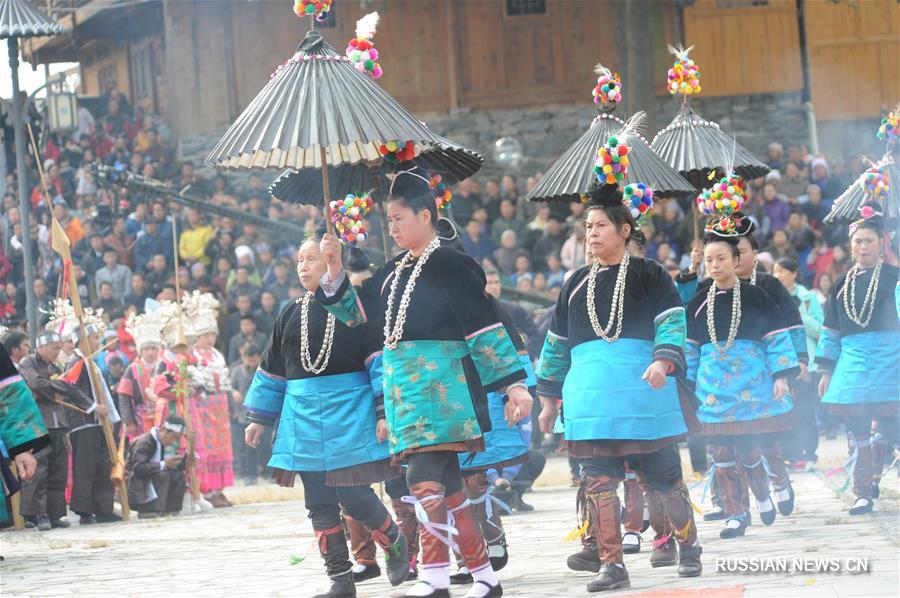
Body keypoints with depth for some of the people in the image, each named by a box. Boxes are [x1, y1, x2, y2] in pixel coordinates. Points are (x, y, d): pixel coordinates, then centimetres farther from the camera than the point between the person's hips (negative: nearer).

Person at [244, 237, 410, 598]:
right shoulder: (291, 315, 12)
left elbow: (380, 361, -6)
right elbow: (272, 369, 18)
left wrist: (385, 411, -13)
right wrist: (259, 419, 19)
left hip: (349, 414, -5)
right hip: (304, 419, 5)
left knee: (353, 495, -11)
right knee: (319, 503, 3)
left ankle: (395, 543, 17)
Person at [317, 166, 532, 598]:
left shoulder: (450, 267, -7)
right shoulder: (393, 273, 16)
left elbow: (486, 328, -10)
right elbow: (353, 311, 23)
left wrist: (514, 383, -13)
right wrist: (335, 270, 8)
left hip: (442, 390, -8)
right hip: (405, 392, 8)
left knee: (424, 479, -16)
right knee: (446, 485, 7)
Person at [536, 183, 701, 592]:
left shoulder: (648, 275, 4)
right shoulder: (577, 284, 17)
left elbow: (673, 323, -6)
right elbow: (557, 342, 23)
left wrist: (663, 361, -24)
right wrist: (549, 399, 23)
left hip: (643, 390, -3)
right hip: (590, 394, 3)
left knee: (663, 474, 4)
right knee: (597, 480, -6)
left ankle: (688, 547, 26)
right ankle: (612, 566, -2)